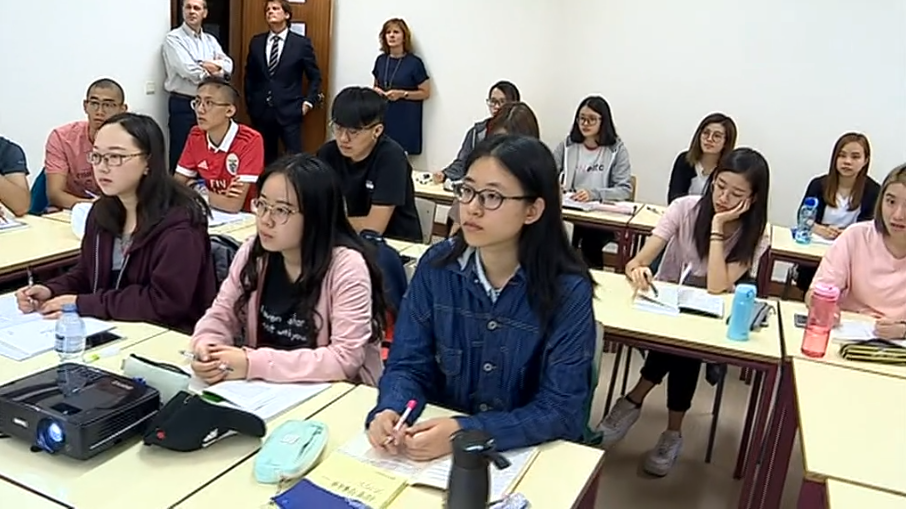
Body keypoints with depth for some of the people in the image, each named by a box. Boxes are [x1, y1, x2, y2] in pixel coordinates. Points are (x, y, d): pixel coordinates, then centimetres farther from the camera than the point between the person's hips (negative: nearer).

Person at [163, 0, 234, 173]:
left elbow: (228, 66, 0)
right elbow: (188, 70, -17)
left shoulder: (211, 40, 14)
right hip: (183, 105, -5)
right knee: (182, 157, -2)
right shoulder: (173, 38, -4)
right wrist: (214, 69, -5)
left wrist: (207, 66, -18)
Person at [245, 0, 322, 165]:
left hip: (289, 111, -3)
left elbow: (315, 77, 4)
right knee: (264, 158, 10)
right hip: (260, 111, 4)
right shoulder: (256, 42, 9)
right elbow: (249, 76, 17)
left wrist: (308, 102, -5)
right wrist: (249, 103, 12)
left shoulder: (301, 43, -1)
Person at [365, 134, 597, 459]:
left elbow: (560, 410, -16)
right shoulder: (436, 265, -5)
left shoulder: (568, 290, -15)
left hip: (532, 451, -2)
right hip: (437, 439, 3)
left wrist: (463, 433, -27)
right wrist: (389, 413, -23)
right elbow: (408, 364, -3)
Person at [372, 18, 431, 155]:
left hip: (404, 120, -4)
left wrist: (402, 94, -15)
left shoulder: (414, 62, -6)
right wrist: (375, 91, 0)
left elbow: (426, 93, -4)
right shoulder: (381, 60, 9)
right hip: (382, 116, 4)